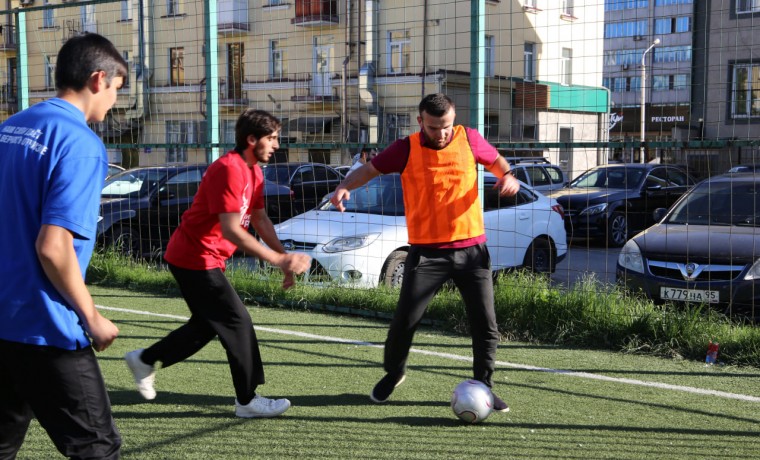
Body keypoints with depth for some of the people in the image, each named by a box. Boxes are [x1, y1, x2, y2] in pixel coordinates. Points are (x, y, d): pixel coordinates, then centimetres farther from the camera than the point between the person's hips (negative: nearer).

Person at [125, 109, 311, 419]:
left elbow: (260, 220, 11)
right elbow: (231, 230, -31)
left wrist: (284, 257, -1)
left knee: (207, 324, 20)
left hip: (206, 259, 10)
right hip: (196, 258, -10)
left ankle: (145, 360, 34)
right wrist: (279, 260, -32)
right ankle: (248, 401, 3)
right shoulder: (229, 170, -24)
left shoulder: (254, 172, 8)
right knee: (238, 323, -6)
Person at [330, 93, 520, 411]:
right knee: (404, 321, -2)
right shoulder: (406, 149, -4)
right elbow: (369, 169, 3)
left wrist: (507, 177, -5)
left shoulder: (469, 139, 1)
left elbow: (496, 162, 17)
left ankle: (483, 388, 21)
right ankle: (393, 373, 27)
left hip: (471, 247, 2)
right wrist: (345, 187, -16)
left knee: (485, 325, 2)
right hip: (427, 251, -2)